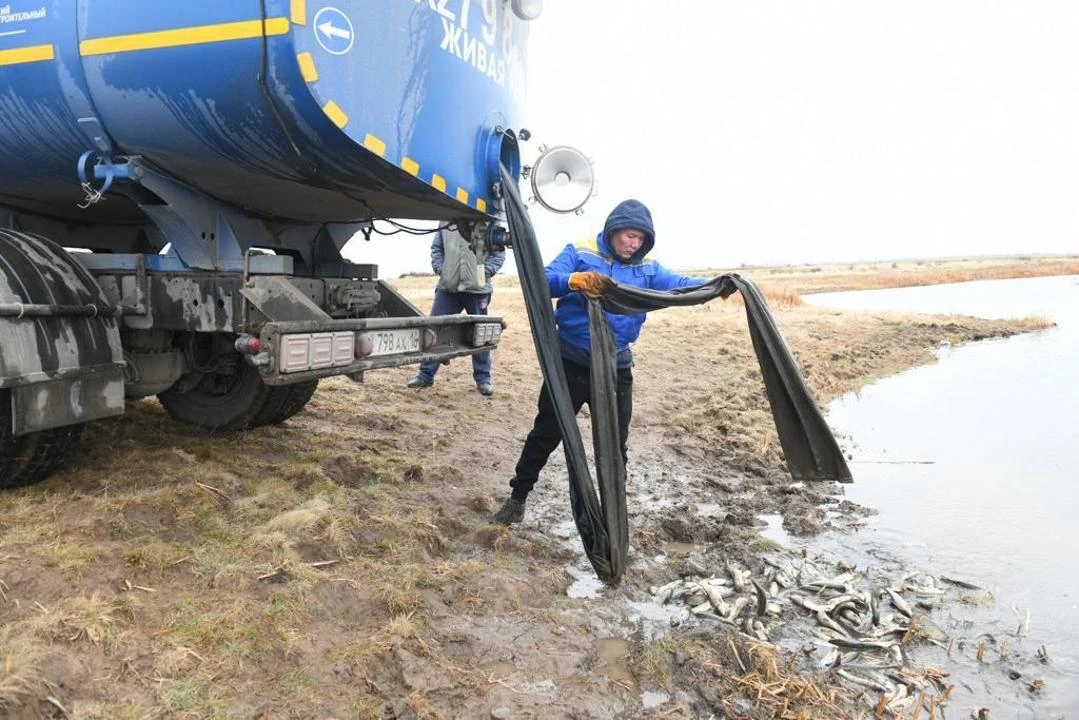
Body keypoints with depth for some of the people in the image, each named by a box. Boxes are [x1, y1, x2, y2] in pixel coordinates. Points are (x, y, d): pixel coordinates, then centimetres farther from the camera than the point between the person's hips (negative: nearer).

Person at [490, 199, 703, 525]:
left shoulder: (648, 268, 5)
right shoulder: (580, 253, -5)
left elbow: (681, 285, -7)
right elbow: (545, 280, -19)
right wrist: (576, 280, -40)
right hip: (571, 362, -3)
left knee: (615, 440, 11)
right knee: (546, 433, 7)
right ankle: (517, 499, 22)